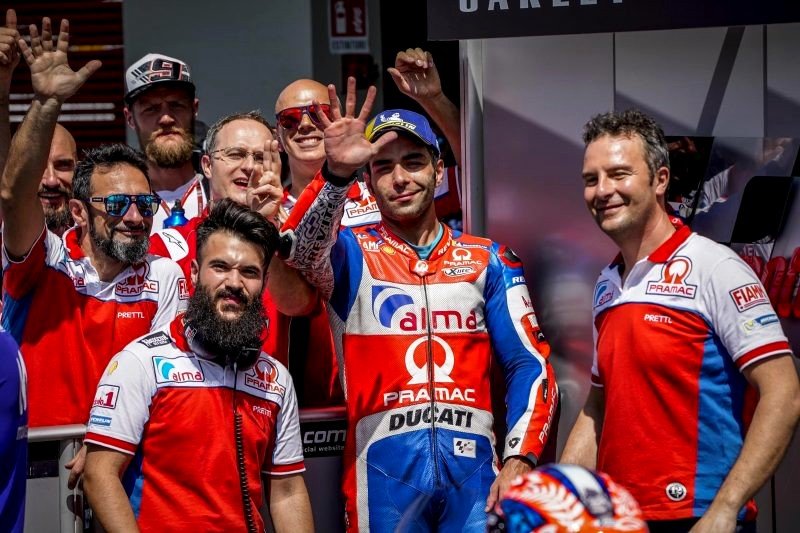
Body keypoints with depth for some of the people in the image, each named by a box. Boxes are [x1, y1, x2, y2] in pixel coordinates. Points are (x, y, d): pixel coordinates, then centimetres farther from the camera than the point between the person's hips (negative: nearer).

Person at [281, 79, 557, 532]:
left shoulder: (489, 260, 10)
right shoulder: (352, 255, 5)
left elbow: (531, 365, 6)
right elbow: (300, 252, -19)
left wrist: (519, 460, -7)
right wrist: (337, 174, -35)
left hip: (473, 469, 1)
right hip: (384, 473, -1)